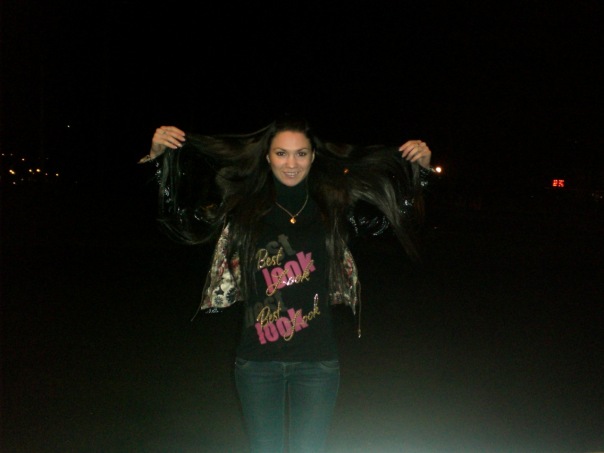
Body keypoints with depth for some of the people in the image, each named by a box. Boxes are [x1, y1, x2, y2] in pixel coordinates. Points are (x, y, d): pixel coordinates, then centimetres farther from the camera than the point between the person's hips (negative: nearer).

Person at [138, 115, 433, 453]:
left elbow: (399, 215, 4)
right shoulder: (244, 209, -1)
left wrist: (419, 170, -9)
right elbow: (183, 222, -4)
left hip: (316, 361, 0)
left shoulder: (333, 210, -1)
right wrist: (160, 158, -11)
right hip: (257, 360, 0)